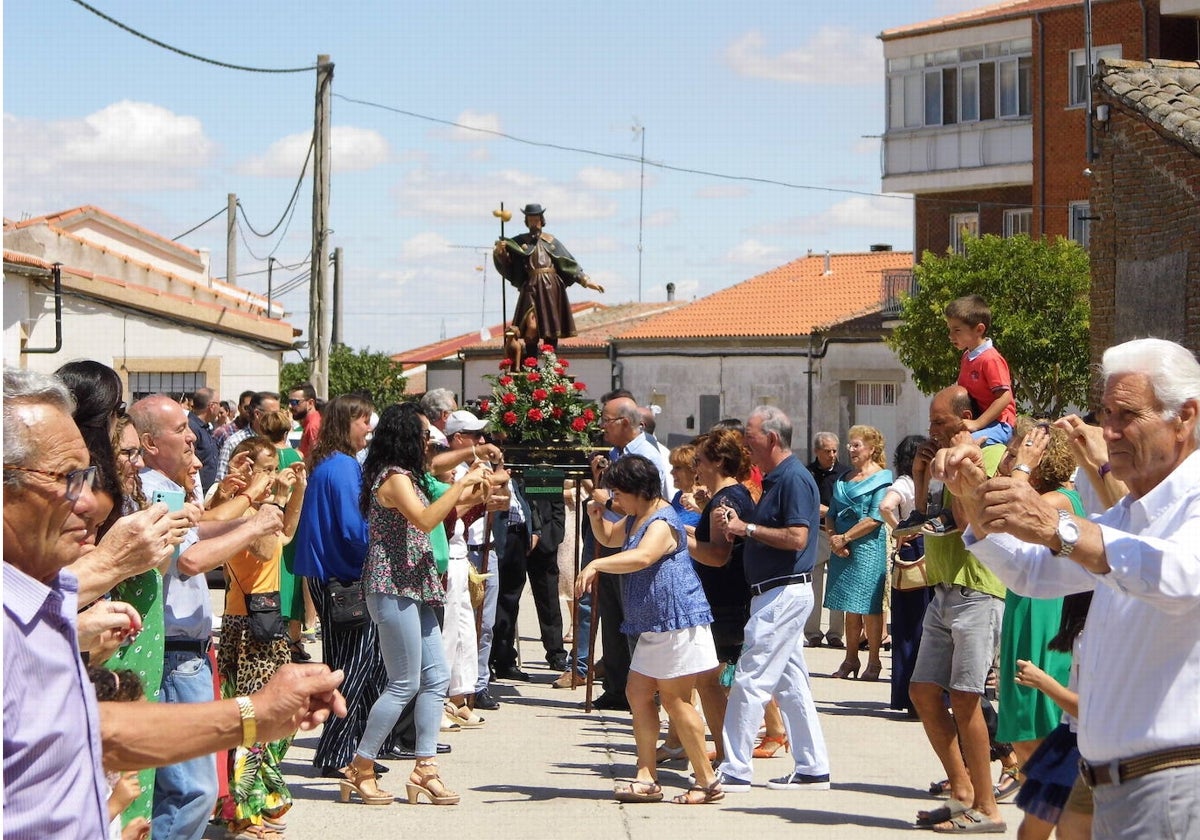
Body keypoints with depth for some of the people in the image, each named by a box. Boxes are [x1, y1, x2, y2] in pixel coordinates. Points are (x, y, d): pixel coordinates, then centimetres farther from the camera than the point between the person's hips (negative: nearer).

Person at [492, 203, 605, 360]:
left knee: (552, 331, 3)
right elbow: (505, 261, -2)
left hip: (552, 288, 3)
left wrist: (586, 281, 9)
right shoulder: (520, 241, 9)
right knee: (531, 327, -15)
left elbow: (569, 263, 14)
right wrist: (499, 251, -25)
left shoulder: (551, 241, 13)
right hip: (532, 288, -3)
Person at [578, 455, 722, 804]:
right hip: (654, 625, 11)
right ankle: (647, 777, 10)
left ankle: (708, 781, -2)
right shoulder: (636, 519, 15)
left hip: (677, 621, -11)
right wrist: (596, 516, 11)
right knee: (638, 694, 8)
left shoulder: (661, 523, -18)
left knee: (674, 699, -7)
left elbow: (642, 556, -37)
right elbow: (608, 537, 33)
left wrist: (596, 564, -43)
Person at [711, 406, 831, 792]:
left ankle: (735, 771, -6)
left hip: (785, 593, -11)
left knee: (750, 680, -9)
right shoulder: (776, 479, 16)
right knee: (791, 684, 12)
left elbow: (797, 538, -24)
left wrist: (747, 528, -16)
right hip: (777, 594, 11)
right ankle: (813, 769, 16)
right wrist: (733, 525, 4)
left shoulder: (794, 478, -15)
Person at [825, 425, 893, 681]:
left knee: (869, 607, -4)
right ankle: (850, 660, 14)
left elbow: (875, 518, -13)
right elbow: (831, 514, 14)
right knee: (850, 608, 9)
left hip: (868, 548, -6)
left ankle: (873, 661, 2)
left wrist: (844, 538, -14)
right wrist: (834, 538, -5)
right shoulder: (844, 479, 16)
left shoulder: (881, 478, -4)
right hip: (843, 551, 6)